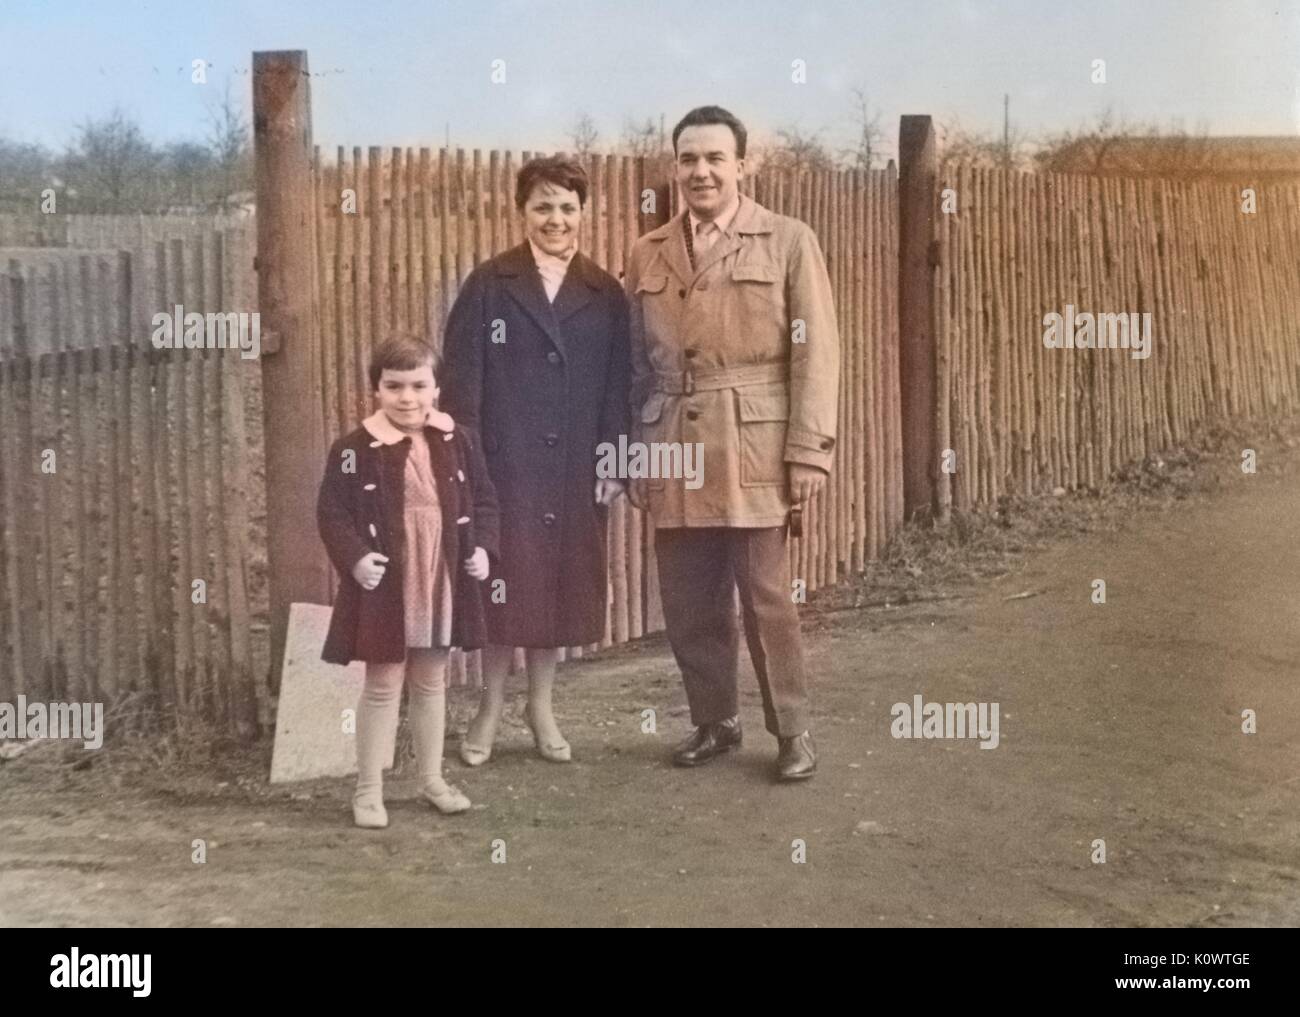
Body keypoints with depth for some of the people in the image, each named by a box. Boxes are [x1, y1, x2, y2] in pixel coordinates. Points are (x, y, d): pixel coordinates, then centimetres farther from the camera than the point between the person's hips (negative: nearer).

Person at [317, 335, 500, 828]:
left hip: (443, 582, 4)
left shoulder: (457, 442, 1)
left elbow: (484, 499, 10)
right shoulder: (354, 450, -10)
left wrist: (482, 547, -4)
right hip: (384, 586, -4)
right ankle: (368, 789, 16)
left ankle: (432, 778, 31)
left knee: (432, 680, 17)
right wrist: (355, 557, -22)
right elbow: (331, 512, -9)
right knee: (383, 684, 4)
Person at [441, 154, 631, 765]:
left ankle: (541, 707, 25)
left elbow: (618, 387, 7)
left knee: (560, 587, 9)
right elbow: (462, 380, -3)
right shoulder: (488, 286, 0)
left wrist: (614, 464, 1)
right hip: (504, 464, -2)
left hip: (574, 470, 3)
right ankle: (490, 708, 19)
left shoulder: (605, 294, 7)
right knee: (503, 588, 2)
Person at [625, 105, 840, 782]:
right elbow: (635, 363, 13)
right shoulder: (648, 255, 12)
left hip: (755, 449, -3)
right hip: (675, 454, 4)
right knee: (687, 602, 8)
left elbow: (815, 353, -3)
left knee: (766, 596, 0)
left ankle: (792, 729, 15)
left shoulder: (788, 242, 1)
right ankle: (713, 721, 25)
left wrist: (808, 451, -10)